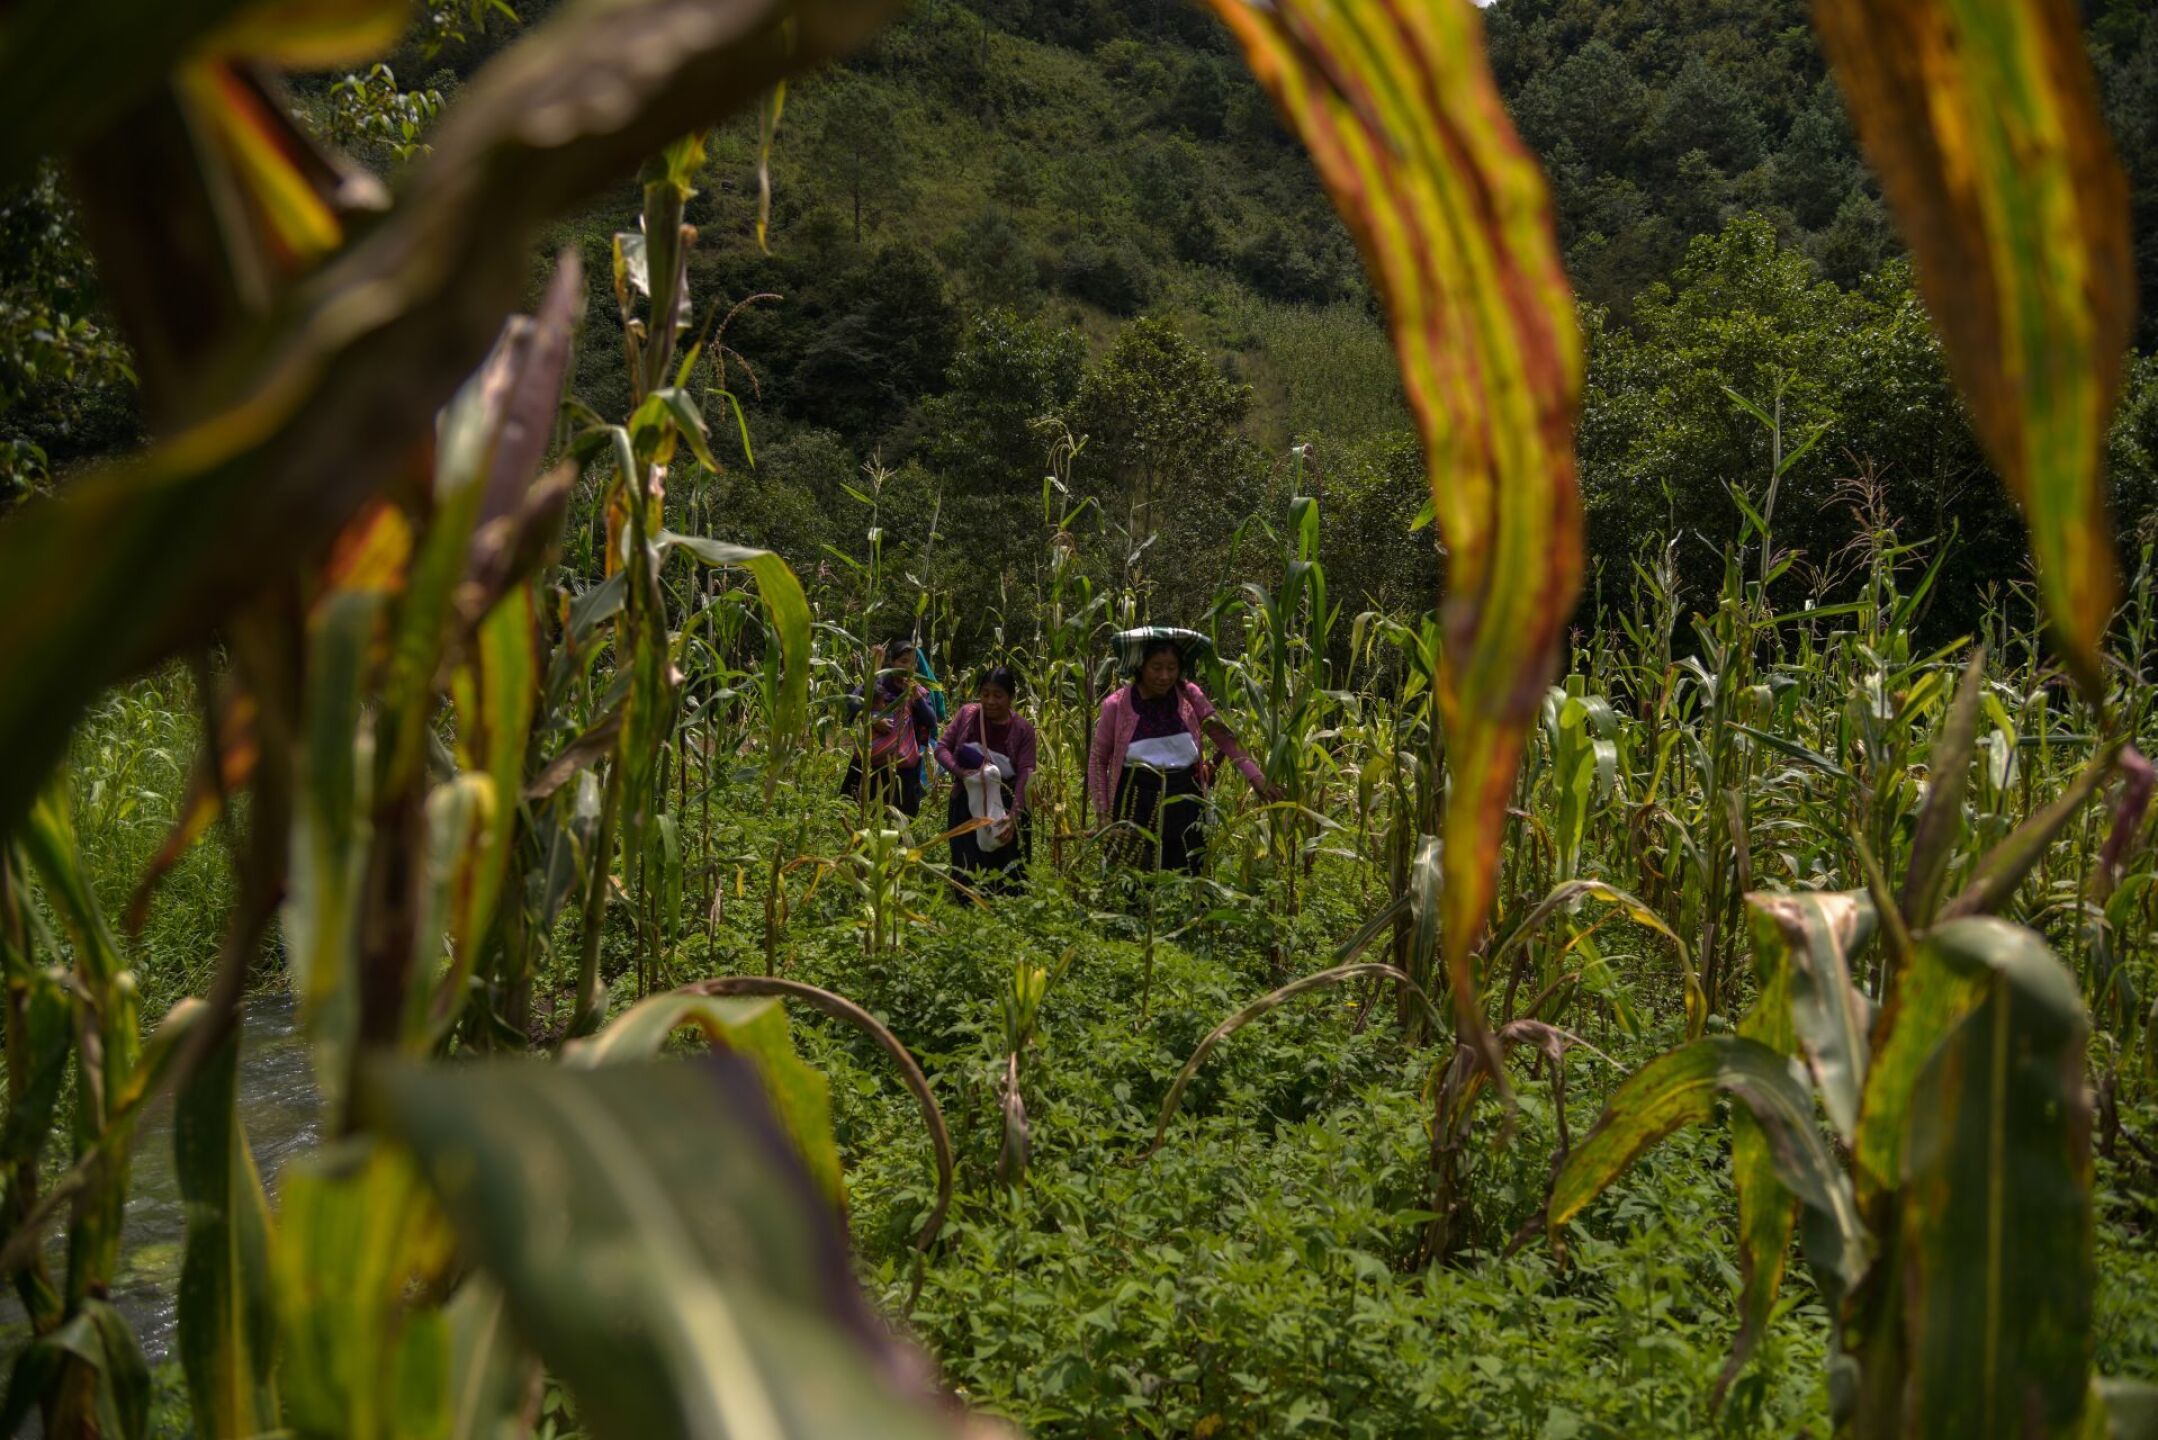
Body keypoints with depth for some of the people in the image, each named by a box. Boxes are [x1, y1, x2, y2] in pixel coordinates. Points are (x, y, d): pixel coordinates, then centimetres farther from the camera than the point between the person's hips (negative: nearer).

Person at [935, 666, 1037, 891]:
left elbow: (1026, 773, -15)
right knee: (967, 878, 3)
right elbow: (942, 748, 1)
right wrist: (960, 772, -20)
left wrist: (1014, 815, -27)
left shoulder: (1023, 728, -8)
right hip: (968, 804, 1)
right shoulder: (967, 714, -2)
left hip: (1006, 806, -1)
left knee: (1009, 878, 6)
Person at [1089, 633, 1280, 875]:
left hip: (1184, 802, 2)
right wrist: (1103, 814, -3)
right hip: (1137, 803, -2)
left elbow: (1224, 736, -3)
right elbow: (1098, 760, 2)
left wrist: (1256, 777, -13)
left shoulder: (1189, 696, -1)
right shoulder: (1118, 705, -6)